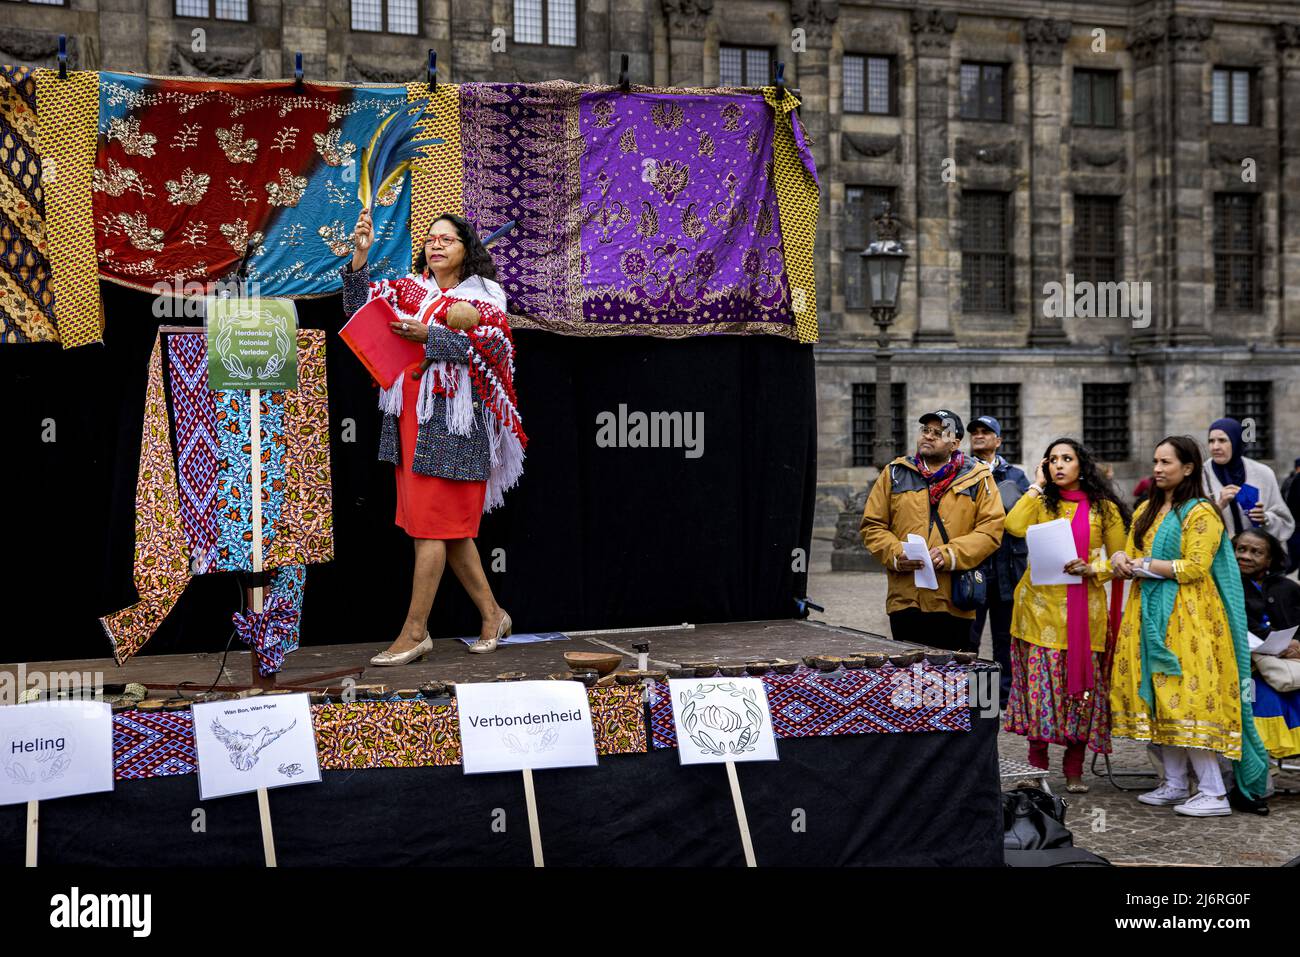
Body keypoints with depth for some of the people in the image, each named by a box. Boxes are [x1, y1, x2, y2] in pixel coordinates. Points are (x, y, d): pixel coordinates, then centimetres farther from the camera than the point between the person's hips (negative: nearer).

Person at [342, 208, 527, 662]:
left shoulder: (482, 295, 1)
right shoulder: (408, 289, 15)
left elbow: (492, 344, -14)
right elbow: (360, 307, 4)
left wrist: (430, 336, -19)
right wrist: (360, 255, -8)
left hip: (453, 420, -6)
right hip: (409, 419, 6)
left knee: (432, 524, -7)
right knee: (449, 526, 10)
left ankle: (414, 632, -2)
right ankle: (492, 615, 21)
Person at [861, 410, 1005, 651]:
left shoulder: (977, 477, 5)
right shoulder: (895, 473, 10)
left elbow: (991, 529, -3)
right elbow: (872, 526, 9)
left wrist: (950, 554, -15)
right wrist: (896, 554, -9)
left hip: (954, 604, -1)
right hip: (905, 600, 1)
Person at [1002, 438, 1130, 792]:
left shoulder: (1104, 508, 8)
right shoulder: (1041, 503, 10)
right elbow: (1014, 526, -11)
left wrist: (1091, 569, -11)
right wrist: (1037, 486, -2)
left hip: (1084, 609, 0)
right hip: (1040, 604, 0)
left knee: (1081, 685, 1)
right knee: (1040, 684, -3)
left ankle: (1074, 769, 12)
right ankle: (1036, 764, 8)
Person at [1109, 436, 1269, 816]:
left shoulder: (1201, 513, -6)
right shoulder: (1146, 510, 16)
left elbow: (1195, 567, -14)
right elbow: (1131, 557, 19)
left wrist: (1145, 565, -13)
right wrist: (1122, 561, -4)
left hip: (1188, 616, -7)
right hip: (1150, 614, 7)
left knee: (1190, 697, -10)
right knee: (1160, 699, 6)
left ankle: (1214, 793, -6)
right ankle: (1174, 784, 14)